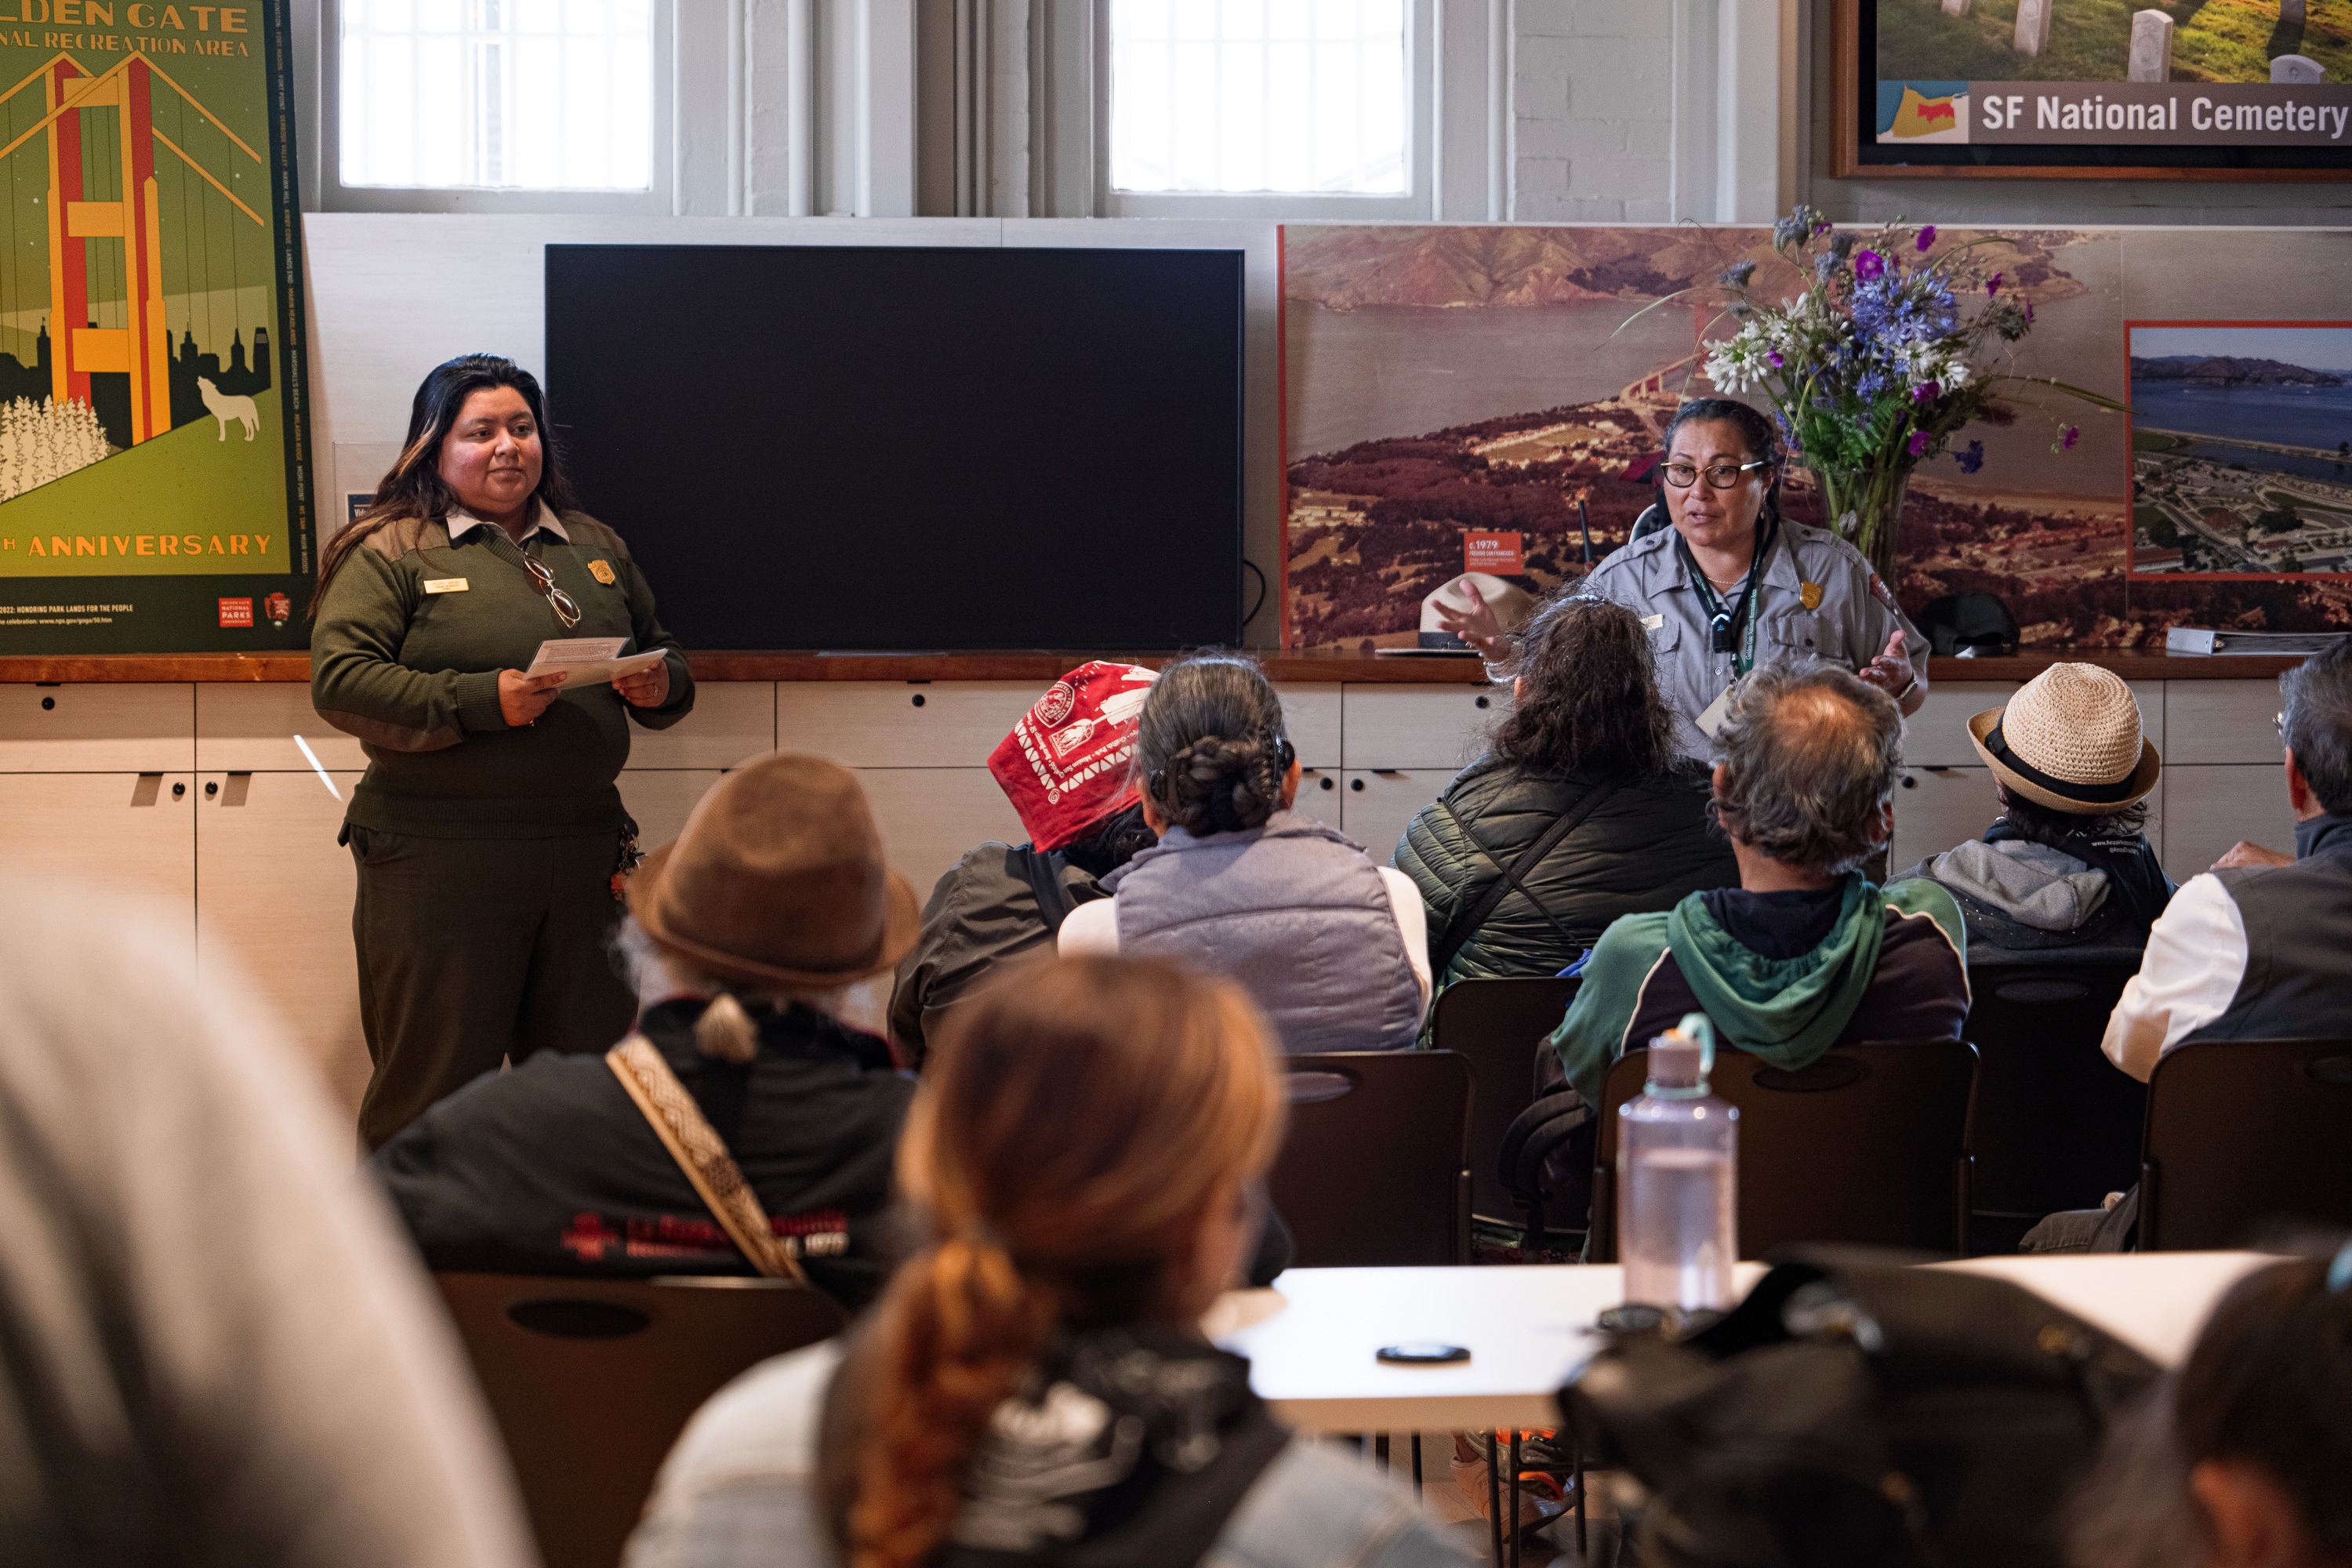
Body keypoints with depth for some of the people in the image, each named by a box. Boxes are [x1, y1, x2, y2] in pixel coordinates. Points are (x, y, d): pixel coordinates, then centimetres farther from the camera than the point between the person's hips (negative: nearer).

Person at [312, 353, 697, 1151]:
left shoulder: (596, 547, 19)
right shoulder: (389, 554, 1)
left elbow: (665, 658, 26)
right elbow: (341, 681, -11)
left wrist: (660, 685, 1)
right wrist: (483, 702, -20)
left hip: (585, 853, 5)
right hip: (439, 861, -5)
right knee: (433, 1087, -2)